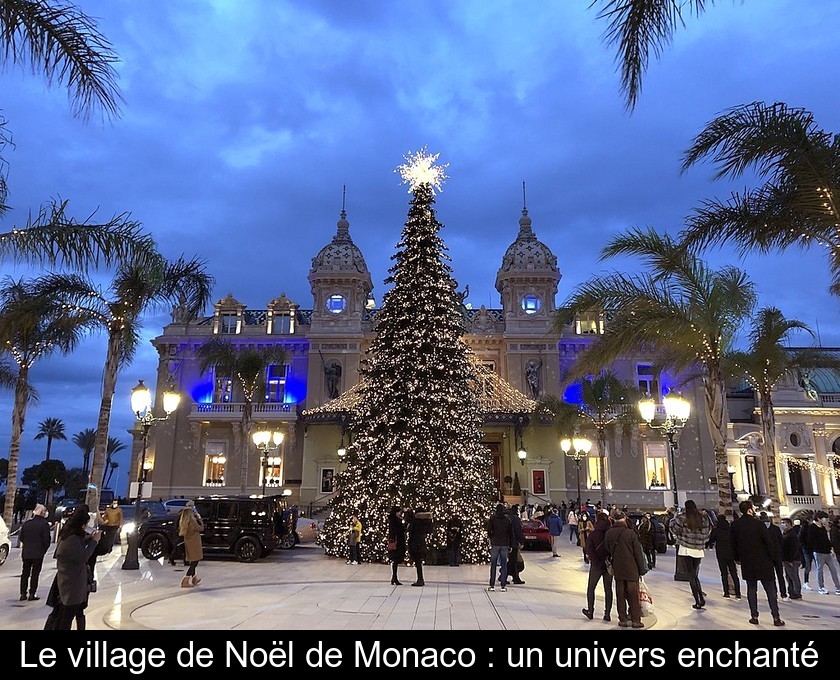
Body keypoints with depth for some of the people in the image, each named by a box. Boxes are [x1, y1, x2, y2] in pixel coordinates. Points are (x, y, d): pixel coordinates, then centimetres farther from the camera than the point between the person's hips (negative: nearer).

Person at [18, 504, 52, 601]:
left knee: (25, 573, 14)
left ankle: (23, 593, 17)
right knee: (35, 573, 3)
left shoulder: (26, 523, 5)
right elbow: (47, 539, -13)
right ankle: (32, 594, 5)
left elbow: (21, 537, 9)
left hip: (26, 553, 5)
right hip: (38, 553, -5)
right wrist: (44, 549, 2)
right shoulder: (44, 524, -13)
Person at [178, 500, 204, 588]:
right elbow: (201, 528, -14)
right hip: (194, 542, -9)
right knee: (194, 562, -3)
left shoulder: (183, 519, 1)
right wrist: (199, 519, -3)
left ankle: (193, 578, 31)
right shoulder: (192, 520, -22)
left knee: (192, 561, 20)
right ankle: (186, 581, -8)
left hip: (188, 541, 9)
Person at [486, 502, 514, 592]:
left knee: (493, 565, 5)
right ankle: (503, 585, 3)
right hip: (505, 544, 1)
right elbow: (511, 533, 5)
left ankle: (492, 585, 5)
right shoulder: (507, 519, 3)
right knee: (504, 565, 5)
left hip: (495, 544, -1)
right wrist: (510, 545, 10)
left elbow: (489, 531, -7)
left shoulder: (492, 518, -3)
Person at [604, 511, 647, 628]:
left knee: (620, 595, 11)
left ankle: (623, 620, 14)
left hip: (617, 570, 3)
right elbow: (638, 553, -9)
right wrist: (642, 570, 0)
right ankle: (635, 620, 10)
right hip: (631, 569, -3)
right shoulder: (630, 533, -14)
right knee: (633, 596, 6)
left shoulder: (608, 534, -2)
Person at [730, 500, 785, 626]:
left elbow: (733, 544, 7)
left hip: (747, 563, 3)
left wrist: (737, 558, 18)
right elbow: (768, 542, -10)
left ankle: (754, 616, 11)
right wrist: (771, 557, 4)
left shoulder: (735, 525, -1)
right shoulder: (758, 523, -14)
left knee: (751, 589, 11)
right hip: (763, 562, -3)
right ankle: (776, 617, 7)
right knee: (770, 589, 5)